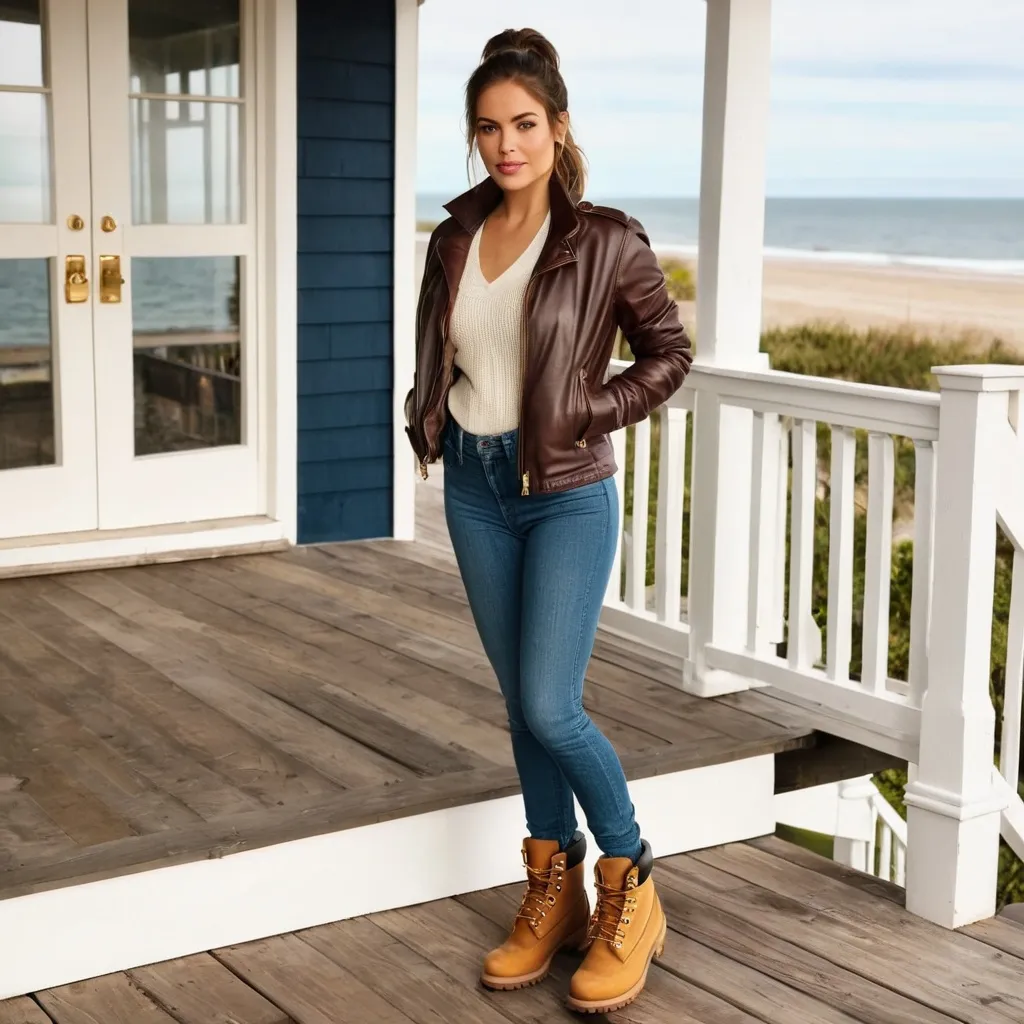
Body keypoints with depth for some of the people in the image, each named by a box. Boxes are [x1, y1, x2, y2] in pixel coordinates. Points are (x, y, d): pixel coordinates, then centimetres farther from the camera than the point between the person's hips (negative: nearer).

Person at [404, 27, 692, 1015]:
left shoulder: (605, 241, -10)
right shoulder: (456, 238, 4)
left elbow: (670, 354, -3)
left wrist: (586, 414, -12)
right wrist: (428, 415, 3)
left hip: (565, 493, -5)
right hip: (473, 487, 5)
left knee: (550, 708, -9)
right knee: (519, 702, 11)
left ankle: (630, 891, 11)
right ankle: (553, 890, 24)